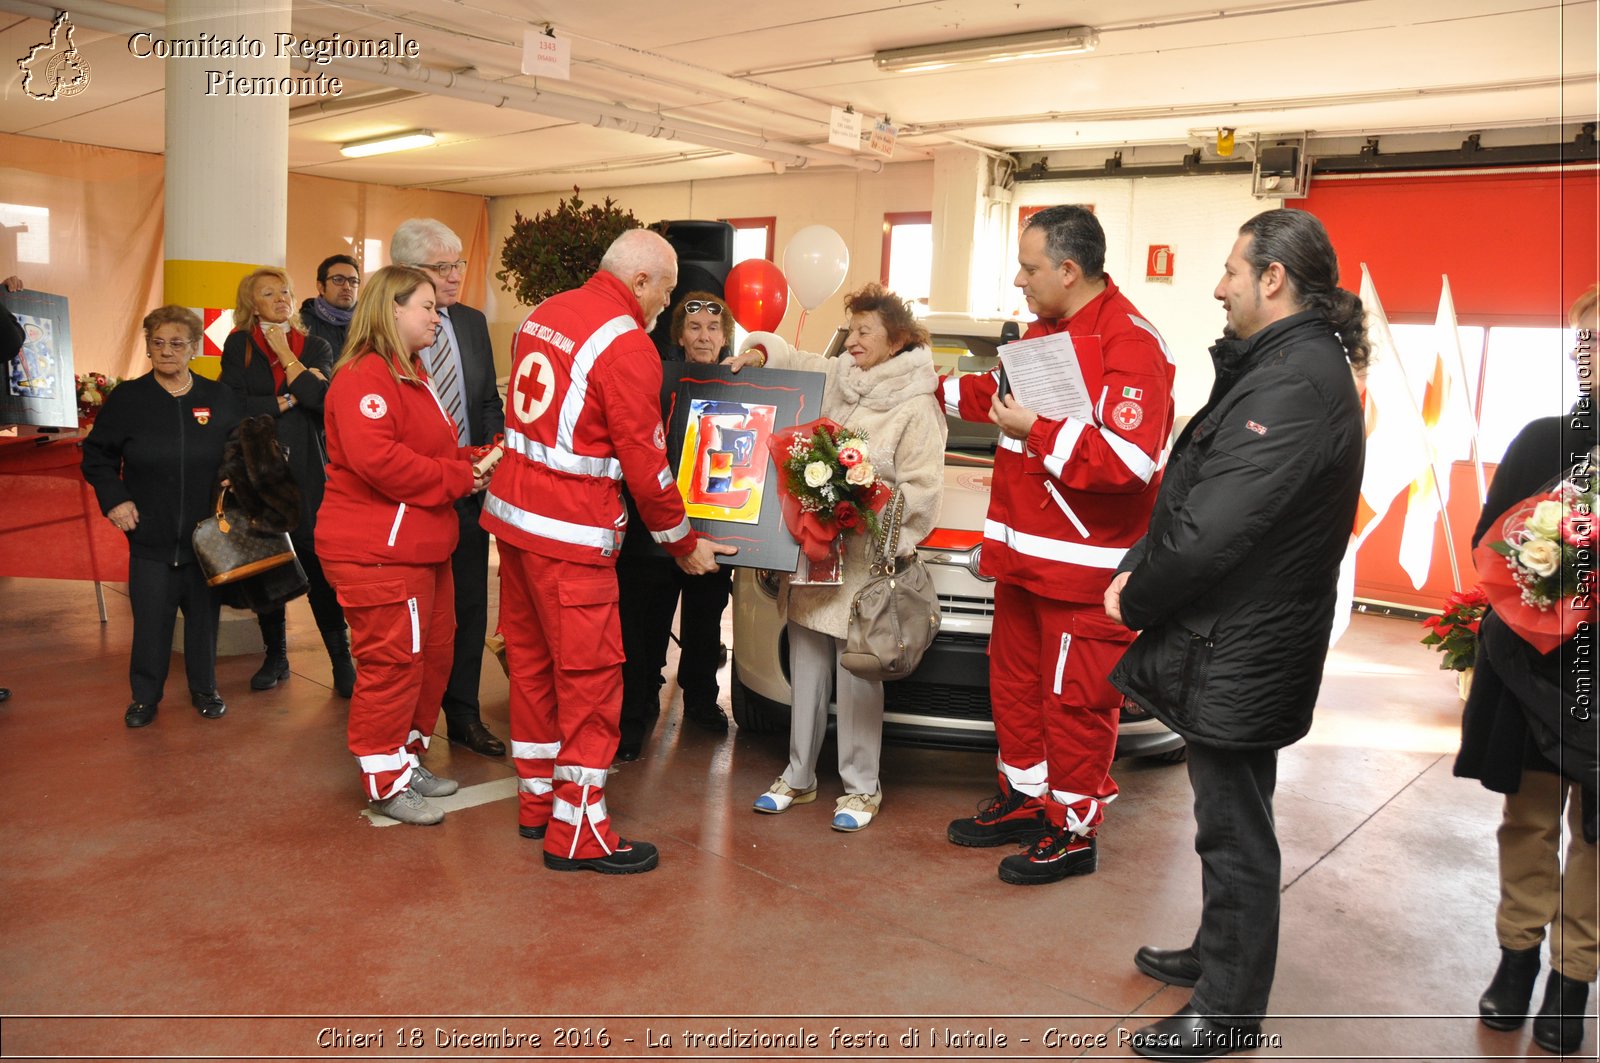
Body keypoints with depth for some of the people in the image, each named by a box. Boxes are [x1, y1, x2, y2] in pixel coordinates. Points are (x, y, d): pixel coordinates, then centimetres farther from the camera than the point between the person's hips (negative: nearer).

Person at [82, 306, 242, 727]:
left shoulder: (219, 398, 3)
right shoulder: (127, 398, 1)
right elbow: (97, 455, 8)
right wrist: (113, 499, -3)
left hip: (207, 534, 1)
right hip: (151, 534, -1)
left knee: (204, 614, 10)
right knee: (151, 619, 1)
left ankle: (204, 689, 25)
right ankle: (145, 697, 17)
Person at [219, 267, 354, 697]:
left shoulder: (315, 348, 8)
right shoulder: (238, 346, 6)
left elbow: (322, 398, -11)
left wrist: (285, 353, -6)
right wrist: (289, 399, -5)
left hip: (307, 472, -1)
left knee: (318, 566, -8)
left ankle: (342, 661, -1)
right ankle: (275, 657, 20)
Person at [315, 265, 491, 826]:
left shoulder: (412, 374, 20)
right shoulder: (364, 378, -16)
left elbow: (438, 447, 27)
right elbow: (378, 460, -29)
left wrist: (472, 463, 7)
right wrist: (457, 476, -20)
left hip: (422, 545, 11)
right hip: (378, 550, -11)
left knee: (433, 653, 16)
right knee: (392, 662, -3)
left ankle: (409, 758, 31)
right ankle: (386, 782, 12)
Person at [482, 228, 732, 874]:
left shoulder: (545, 313, 11)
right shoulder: (627, 345, -15)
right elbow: (645, 462, -13)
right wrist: (683, 544, -1)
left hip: (514, 511, 9)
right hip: (570, 532, -9)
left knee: (531, 657, 16)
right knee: (589, 674, -1)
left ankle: (537, 800, 30)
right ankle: (576, 831, 7)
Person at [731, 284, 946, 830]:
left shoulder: (917, 407, -9)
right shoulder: (834, 379, 8)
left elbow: (922, 492, -12)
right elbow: (789, 357, 23)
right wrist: (760, 350, 2)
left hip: (864, 565, -6)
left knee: (856, 678, 2)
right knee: (806, 672, 15)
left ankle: (861, 787, 18)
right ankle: (798, 776, 29)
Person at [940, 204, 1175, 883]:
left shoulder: (1130, 343, -17)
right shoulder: (1044, 330, 14)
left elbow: (1129, 460, -27)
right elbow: (1002, 394, 34)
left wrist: (1036, 432, -24)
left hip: (1086, 566, -9)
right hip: (1023, 553, 9)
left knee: (1075, 701, 1)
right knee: (1014, 683, 18)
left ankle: (1073, 832, 16)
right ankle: (1024, 800, 35)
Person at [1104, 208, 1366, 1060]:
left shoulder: (1295, 383, -24)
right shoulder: (1289, 365, 11)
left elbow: (1212, 530, -28)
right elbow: (1194, 493, 11)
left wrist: (1136, 599, -11)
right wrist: (1138, 569, -1)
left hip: (1241, 654, -10)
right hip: (1239, 645, 10)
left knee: (1233, 828, 4)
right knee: (1232, 818, 23)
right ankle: (1220, 956, 42)